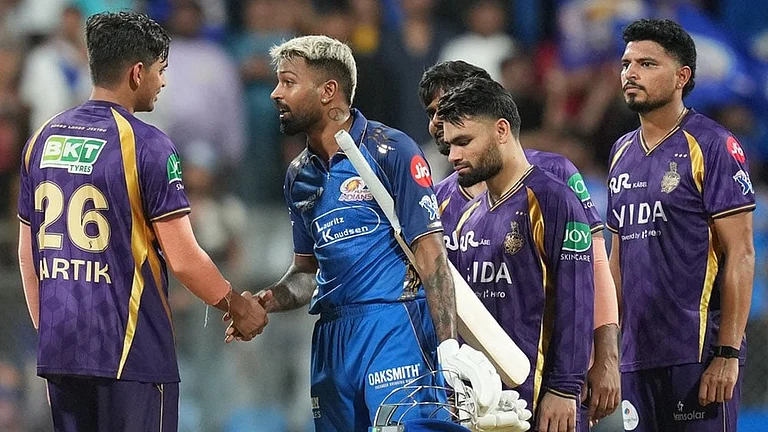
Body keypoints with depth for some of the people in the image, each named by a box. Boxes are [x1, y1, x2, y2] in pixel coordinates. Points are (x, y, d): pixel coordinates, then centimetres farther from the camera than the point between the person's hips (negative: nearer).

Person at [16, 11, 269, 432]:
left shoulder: (42, 140, 9)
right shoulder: (148, 146, -11)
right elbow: (183, 260, -12)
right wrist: (239, 307, 4)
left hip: (57, 350, 6)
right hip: (131, 351, -6)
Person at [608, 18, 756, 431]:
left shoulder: (713, 146, -6)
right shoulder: (623, 152, 15)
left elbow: (740, 255, -10)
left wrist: (727, 354, -17)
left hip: (699, 355, -7)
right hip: (637, 358, 7)